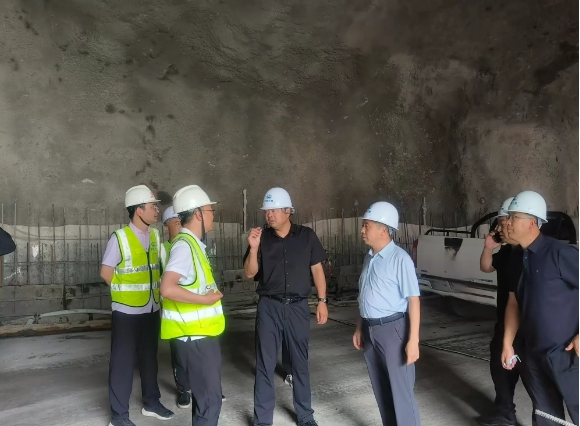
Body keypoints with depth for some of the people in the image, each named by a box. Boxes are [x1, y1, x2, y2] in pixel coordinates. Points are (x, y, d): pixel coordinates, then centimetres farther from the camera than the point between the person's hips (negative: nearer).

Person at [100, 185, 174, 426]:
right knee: (123, 361, 5)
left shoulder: (155, 236, 3)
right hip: (127, 311, -6)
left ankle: (151, 403, 34)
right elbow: (106, 272, -9)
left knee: (149, 358, 18)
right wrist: (125, 292, -2)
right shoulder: (119, 238, -14)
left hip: (152, 309, 6)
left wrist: (155, 291, 6)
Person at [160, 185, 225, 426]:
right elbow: (168, 289, -31)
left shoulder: (193, 243, 11)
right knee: (209, 400, -1)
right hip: (194, 337, -10)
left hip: (201, 334, 10)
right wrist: (205, 299, -22)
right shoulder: (184, 245, -19)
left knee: (206, 395, 21)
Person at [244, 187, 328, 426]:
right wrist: (253, 248, -17)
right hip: (269, 307, 0)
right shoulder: (261, 238, -1)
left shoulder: (306, 236, -1)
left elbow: (317, 270, 4)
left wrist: (322, 301, 0)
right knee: (265, 364, 6)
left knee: (300, 363, 12)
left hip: (298, 306, 0)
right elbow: (249, 274, -2)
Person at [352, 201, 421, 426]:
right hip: (370, 329, 8)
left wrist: (413, 340, -20)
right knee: (381, 389, 18)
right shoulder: (369, 258, 8)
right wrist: (360, 328, 18)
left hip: (392, 329, -8)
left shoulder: (400, 259, -16)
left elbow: (413, 300, -17)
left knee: (400, 390, 2)